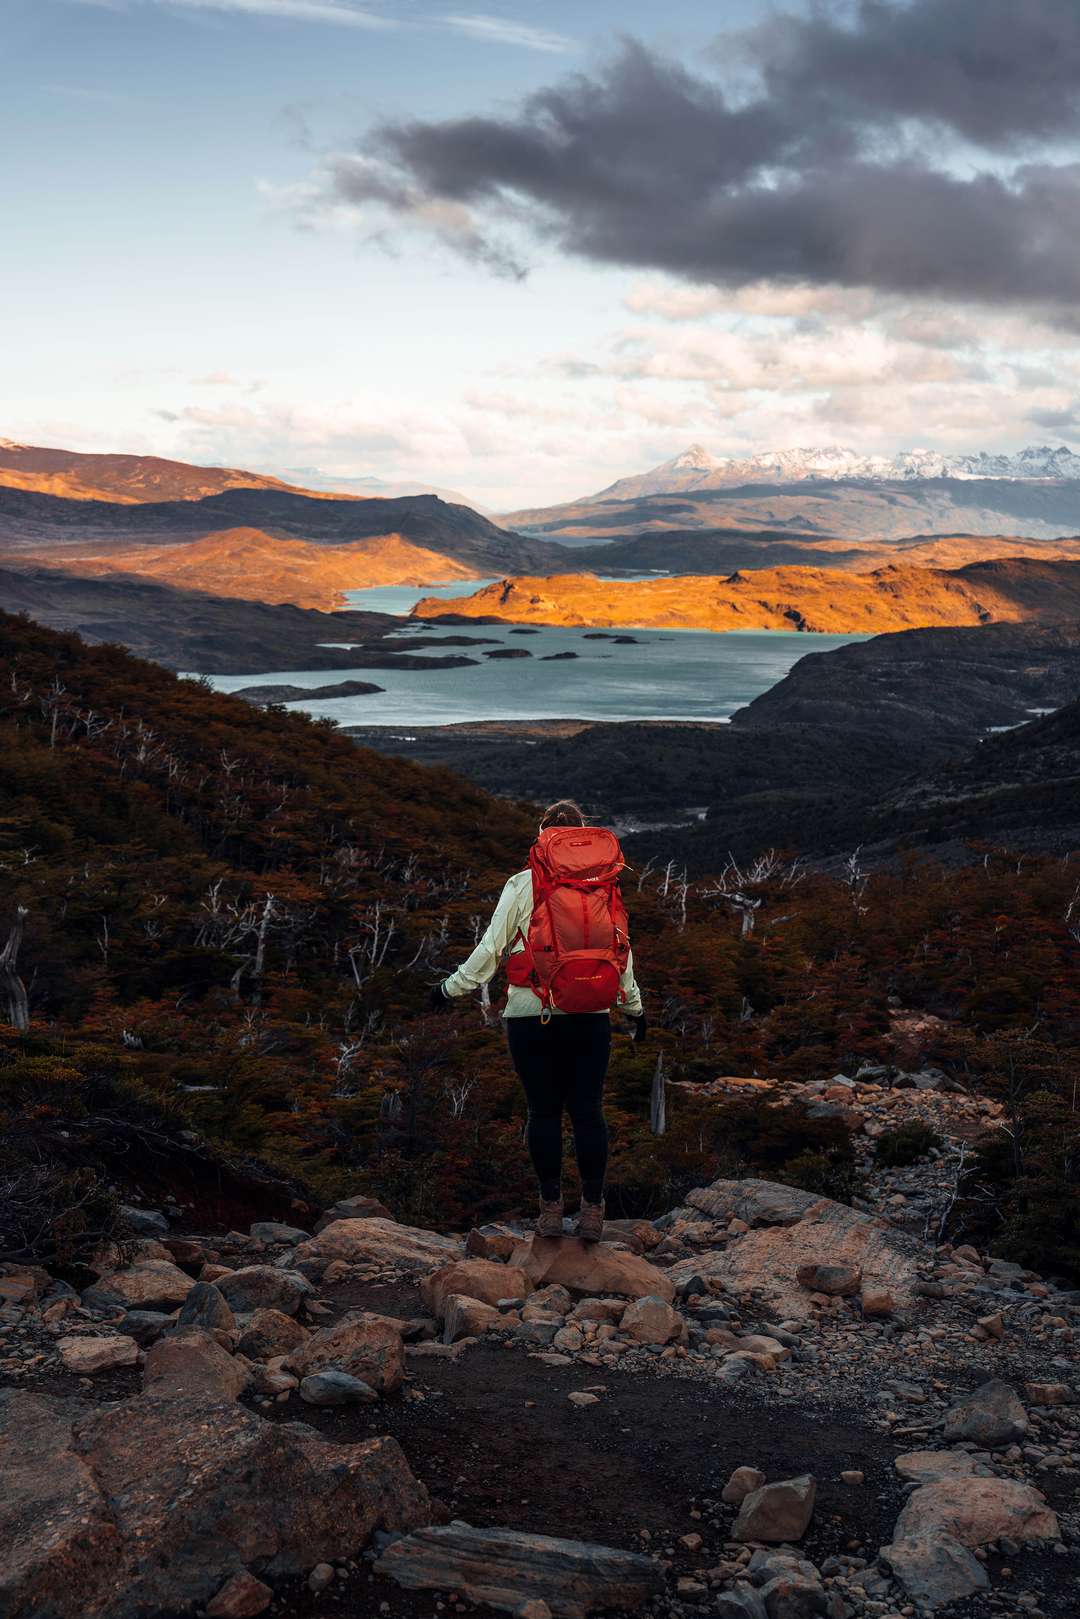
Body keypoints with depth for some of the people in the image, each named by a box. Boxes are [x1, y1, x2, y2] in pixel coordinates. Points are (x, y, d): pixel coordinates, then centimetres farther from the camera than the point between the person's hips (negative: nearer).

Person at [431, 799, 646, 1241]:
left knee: (544, 1110, 6)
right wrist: (635, 1006, 25)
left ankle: (551, 1209, 9)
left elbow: (492, 947, -2)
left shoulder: (523, 885, -2)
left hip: (532, 1014, -2)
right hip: (592, 1017, 2)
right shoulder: (603, 886, 6)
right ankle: (592, 1211, 11)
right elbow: (621, 950, 12)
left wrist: (453, 988, 10)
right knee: (587, 1110, 7)